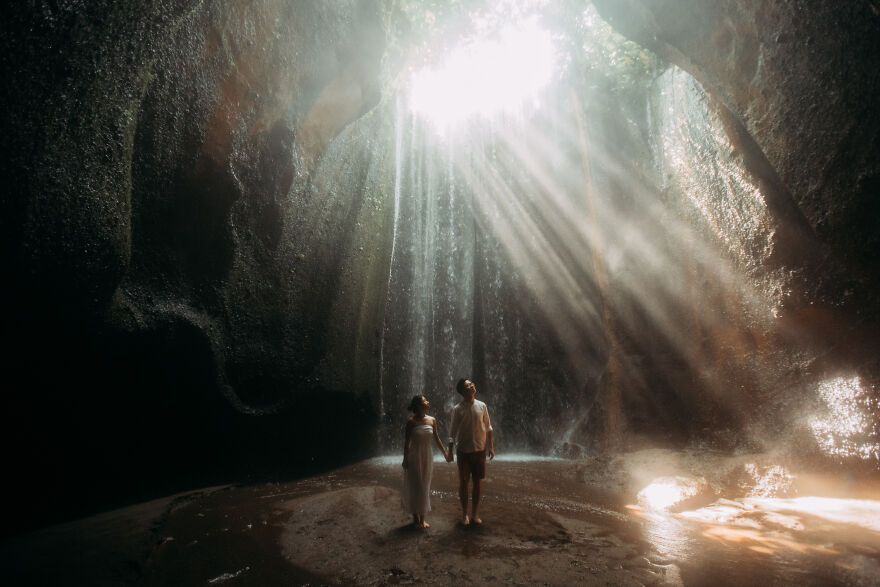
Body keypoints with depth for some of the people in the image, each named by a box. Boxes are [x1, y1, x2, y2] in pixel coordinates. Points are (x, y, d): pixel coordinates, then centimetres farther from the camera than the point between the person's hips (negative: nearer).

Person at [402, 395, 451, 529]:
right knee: (414, 486, 4)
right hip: (414, 456, -4)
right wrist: (405, 459, -9)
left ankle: (422, 518, 22)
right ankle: (416, 518, 19)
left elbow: (436, 438, 9)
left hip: (427, 456, 4)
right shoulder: (411, 421, -13)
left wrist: (445, 453, 13)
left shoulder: (432, 420, -1)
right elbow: (406, 441, -8)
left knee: (425, 487, 10)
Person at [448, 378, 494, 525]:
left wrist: (491, 447, 5)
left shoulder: (482, 406, 1)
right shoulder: (457, 409, -6)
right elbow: (453, 431, -1)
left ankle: (475, 514, 20)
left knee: (478, 482, 7)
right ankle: (464, 514, 21)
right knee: (463, 482, 6)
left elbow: (488, 428, 7)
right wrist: (450, 451, -1)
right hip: (463, 451, -2)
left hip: (480, 450, 2)